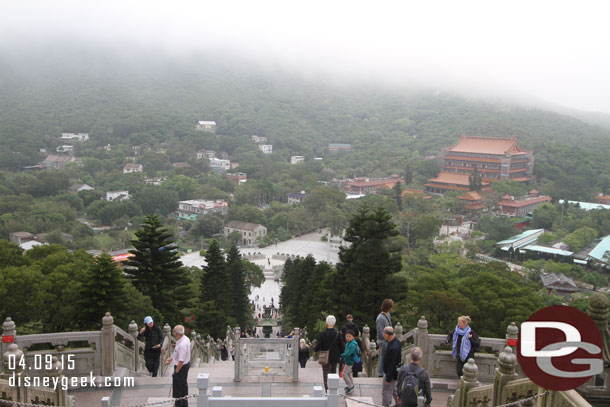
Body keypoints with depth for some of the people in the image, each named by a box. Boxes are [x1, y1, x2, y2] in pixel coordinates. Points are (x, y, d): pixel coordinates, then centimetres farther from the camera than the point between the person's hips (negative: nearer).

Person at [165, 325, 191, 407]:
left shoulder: (182, 344, -32)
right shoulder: (185, 338, -1)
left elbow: (181, 361, -29)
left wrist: (176, 371, -18)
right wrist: (171, 359, 13)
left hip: (181, 367, -10)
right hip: (186, 364, 10)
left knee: (177, 388, 6)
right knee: (184, 385, 22)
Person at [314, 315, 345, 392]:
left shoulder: (322, 333, -14)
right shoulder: (337, 333, -8)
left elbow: (318, 345, -12)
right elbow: (341, 346, -3)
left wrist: (315, 350, 9)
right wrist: (341, 354, 14)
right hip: (335, 357, 2)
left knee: (326, 373, 6)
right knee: (333, 372, 18)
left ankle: (327, 389, -1)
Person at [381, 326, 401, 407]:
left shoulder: (393, 348, -34)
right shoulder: (395, 341, -3)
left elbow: (392, 364, -28)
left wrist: (388, 378, -20)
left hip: (390, 373, -10)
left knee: (386, 391, 6)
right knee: (393, 389, 25)